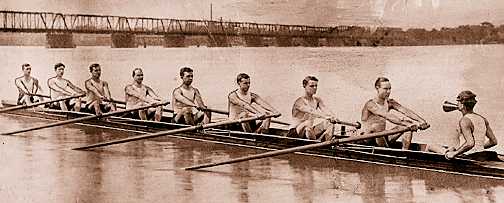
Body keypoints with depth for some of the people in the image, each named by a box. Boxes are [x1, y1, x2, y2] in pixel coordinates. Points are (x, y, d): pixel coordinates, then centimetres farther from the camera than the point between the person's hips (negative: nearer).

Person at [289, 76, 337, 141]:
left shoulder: (317, 100, 8)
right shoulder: (299, 101, -14)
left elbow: (325, 110, -10)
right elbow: (311, 111, -30)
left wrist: (333, 117, -33)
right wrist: (325, 117, -43)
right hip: (295, 133, -6)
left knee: (330, 125, -17)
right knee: (309, 122, -37)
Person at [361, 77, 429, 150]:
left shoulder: (390, 103, 5)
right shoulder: (370, 104, -18)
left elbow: (406, 111, -8)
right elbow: (387, 116, -33)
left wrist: (421, 121, -23)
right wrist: (405, 123, -43)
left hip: (384, 139, 7)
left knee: (408, 126, -3)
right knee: (376, 126, -37)